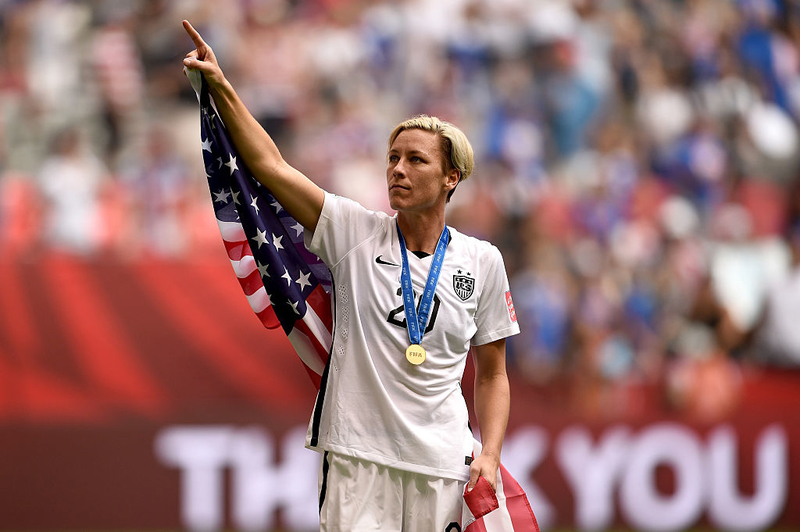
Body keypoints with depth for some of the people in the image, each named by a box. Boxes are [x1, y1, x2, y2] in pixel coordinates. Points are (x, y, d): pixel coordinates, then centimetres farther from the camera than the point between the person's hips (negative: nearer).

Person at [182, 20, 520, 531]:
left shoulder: (482, 261, 6)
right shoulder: (356, 233, 3)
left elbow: (492, 373, 12)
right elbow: (273, 167, -5)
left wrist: (490, 456, -1)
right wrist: (221, 88, -14)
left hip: (443, 466, 1)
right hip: (357, 455, -1)